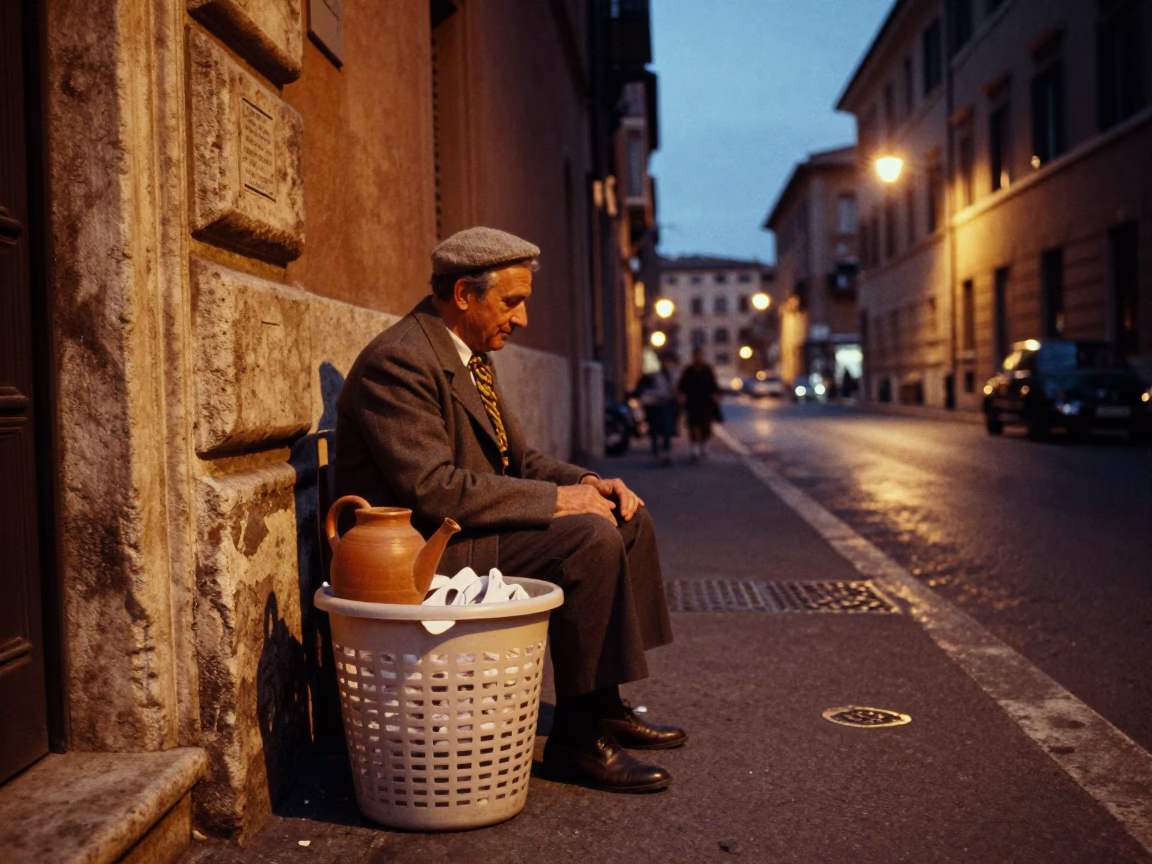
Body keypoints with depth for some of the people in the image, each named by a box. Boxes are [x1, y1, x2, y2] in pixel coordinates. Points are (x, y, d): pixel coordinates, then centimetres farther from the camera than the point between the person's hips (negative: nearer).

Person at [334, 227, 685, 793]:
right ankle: (577, 739, -13)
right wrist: (556, 499, -22)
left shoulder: (470, 355, 13)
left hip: (465, 532, 10)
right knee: (592, 539, -25)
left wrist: (586, 482, -2)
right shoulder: (398, 362, -18)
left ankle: (604, 706, 12)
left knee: (628, 519, 7)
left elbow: (519, 459, 17)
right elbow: (432, 489, -27)